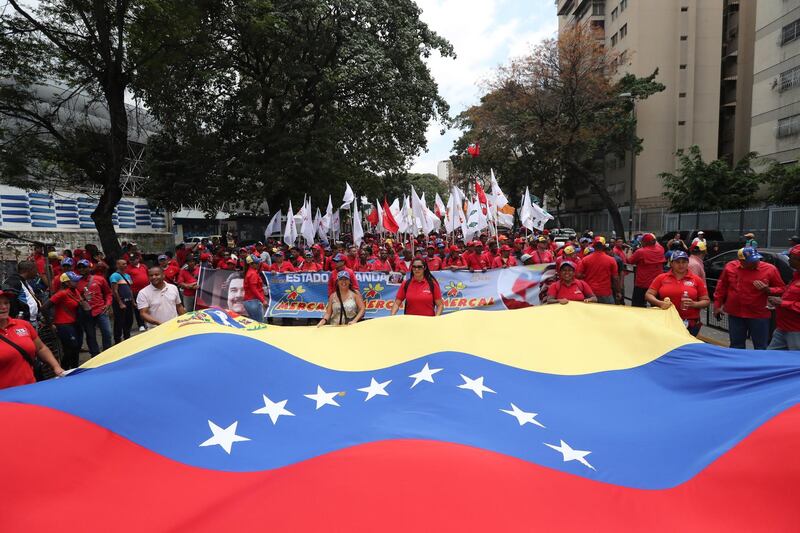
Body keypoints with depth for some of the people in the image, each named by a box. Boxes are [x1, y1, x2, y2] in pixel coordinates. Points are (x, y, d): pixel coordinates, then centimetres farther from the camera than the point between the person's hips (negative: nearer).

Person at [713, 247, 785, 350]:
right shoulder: (730, 267, -4)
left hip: (759, 315, -1)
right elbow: (721, 287, 8)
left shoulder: (770, 269, -8)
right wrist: (717, 305, 8)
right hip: (734, 314, 2)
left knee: (760, 348, 7)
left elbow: (781, 289, 3)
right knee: (736, 346, 14)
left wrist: (768, 290, -18)